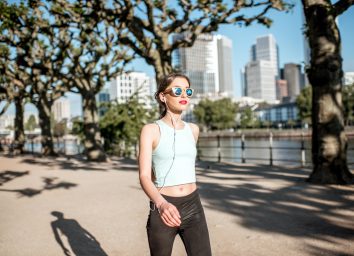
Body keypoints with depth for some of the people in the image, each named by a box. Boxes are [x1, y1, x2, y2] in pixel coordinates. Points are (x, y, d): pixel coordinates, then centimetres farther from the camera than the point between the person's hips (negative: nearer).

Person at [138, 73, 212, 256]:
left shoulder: (193, 129, 7)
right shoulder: (151, 130, -7)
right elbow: (144, 176, -15)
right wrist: (161, 204, -33)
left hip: (193, 207, 3)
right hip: (162, 209, -3)